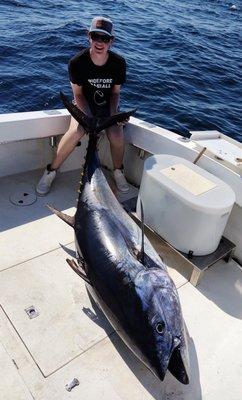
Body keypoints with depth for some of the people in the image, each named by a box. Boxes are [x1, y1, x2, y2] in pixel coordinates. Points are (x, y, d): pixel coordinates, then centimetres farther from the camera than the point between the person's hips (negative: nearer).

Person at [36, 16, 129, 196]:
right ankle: (50, 172, -14)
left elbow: (115, 92, -2)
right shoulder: (77, 62, -19)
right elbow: (78, 95, -12)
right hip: (84, 104, -1)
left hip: (108, 106, 2)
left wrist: (113, 116, -18)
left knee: (117, 135, -26)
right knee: (76, 131, -31)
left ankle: (118, 172, 1)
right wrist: (90, 120, -24)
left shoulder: (119, 63, -13)